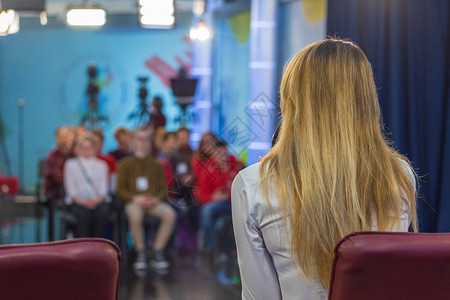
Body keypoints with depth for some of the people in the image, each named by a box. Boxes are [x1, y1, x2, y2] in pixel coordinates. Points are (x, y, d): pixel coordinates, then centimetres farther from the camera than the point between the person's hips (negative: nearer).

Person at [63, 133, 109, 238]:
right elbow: (70, 189, 5)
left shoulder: (101, 165, 18)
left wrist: (96, 200, -10)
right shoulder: (71, 165, 13)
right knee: (83, 216, -35)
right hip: (77, 201, -1)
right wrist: (82, 201, -11)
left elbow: (103, 189, 11)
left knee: (102, 215, -32)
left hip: (97, 201, 1)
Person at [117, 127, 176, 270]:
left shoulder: (156, 165, 17)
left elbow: (163, 189, 14)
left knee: (170, 214, -30)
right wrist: (135, 198, -13)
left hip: (153, 203, 2)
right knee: (135, 215, -39)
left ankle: (157, 253, -20)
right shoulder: (126, 164, 10)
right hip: (133, 202, -2)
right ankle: (140, 253, -23)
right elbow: (120, 189, 4)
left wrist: (156, 198, -8)